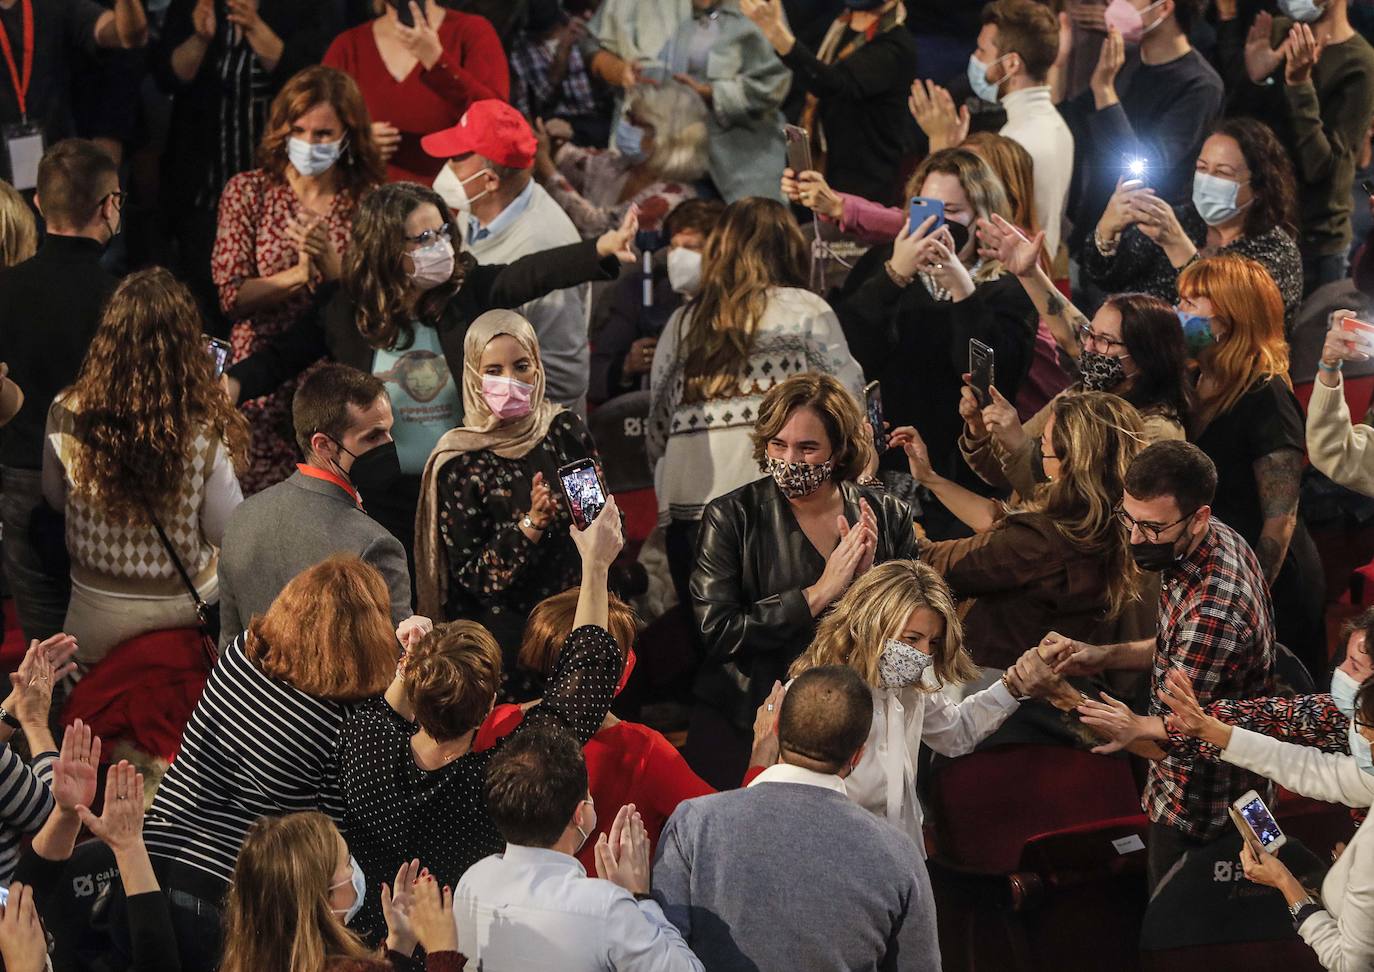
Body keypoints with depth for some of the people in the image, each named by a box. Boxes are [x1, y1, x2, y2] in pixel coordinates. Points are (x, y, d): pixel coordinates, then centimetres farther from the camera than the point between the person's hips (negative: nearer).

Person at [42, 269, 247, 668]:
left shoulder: (66, 415, -18)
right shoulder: (203, 433, -25)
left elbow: (54, 497, 1)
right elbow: (227, 533, -12)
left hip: (97, 618, 1)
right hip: (186, 607, -1)